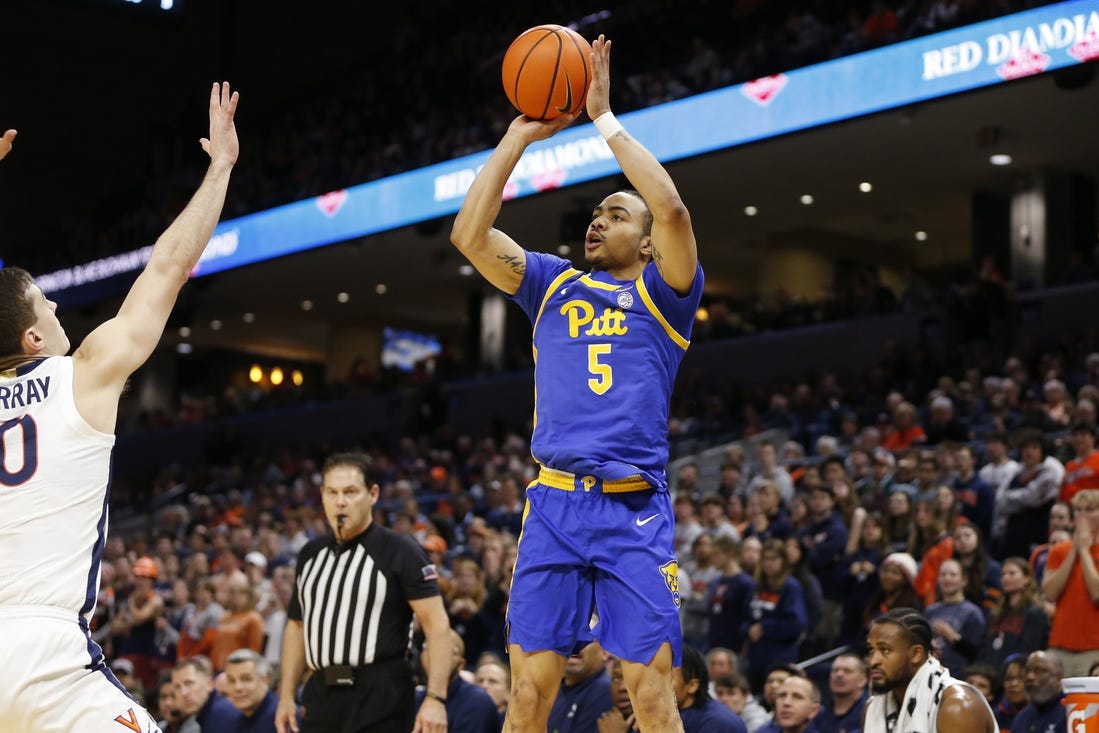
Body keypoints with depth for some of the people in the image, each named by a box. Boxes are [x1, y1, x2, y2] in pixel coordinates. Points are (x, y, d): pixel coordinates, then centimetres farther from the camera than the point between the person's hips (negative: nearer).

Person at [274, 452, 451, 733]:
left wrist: (435, 698, -19)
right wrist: (287, 696, 16)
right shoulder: (311, 554, 14)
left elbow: (436, 623, -11)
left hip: (380, 702, -6)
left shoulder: (400, 550, -5)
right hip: (322, 699, 6)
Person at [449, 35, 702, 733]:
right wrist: (520, 134, 5)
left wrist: (604, 117, -4)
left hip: (635, 510, -3)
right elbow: (469, 235, 6)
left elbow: (671, 210, -11)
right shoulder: (552, 283, 18)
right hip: (553, 503, 3)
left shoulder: (662, 293, 8)